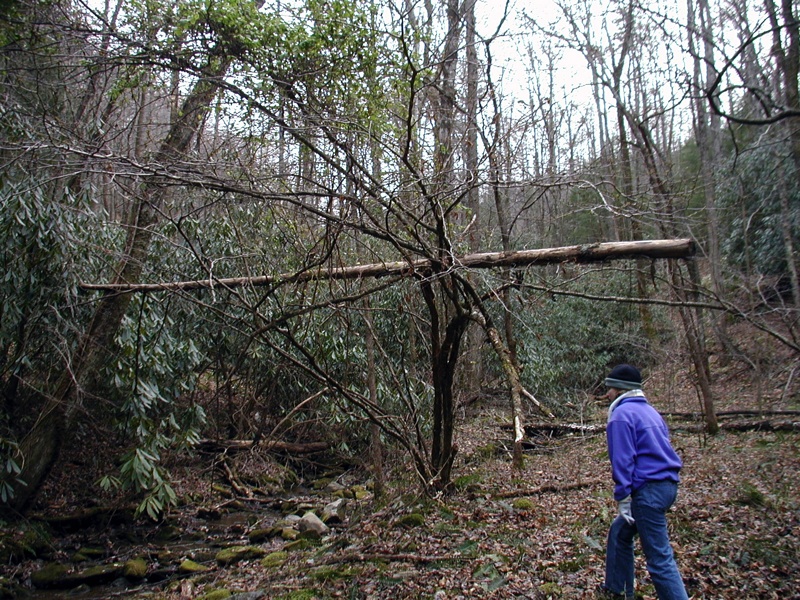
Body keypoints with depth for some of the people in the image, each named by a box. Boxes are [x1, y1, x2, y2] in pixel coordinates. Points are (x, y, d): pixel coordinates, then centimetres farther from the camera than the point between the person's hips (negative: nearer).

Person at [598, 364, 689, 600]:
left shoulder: (622, 415, -10)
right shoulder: (650, 411, 17)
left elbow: (622, 460, -15)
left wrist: (622, 498, -11)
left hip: (649, 490, -10)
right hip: (668, 484, 10)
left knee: (660, 558, -5)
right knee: (619, 532, 23)